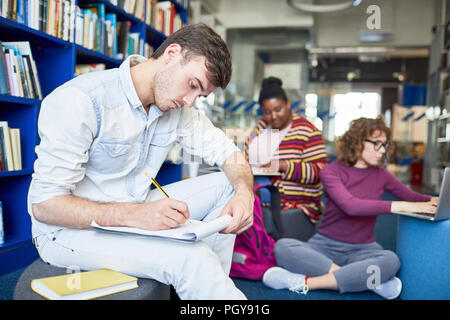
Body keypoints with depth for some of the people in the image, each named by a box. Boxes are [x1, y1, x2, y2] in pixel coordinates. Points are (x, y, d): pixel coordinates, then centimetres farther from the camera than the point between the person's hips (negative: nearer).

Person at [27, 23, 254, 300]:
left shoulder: (178, 108, -2)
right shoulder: (79, 101, -23)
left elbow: (229, 153, 3)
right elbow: (45, 205, -24)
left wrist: (244, 193, -20)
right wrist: (134, 214, -36)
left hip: (135, 212, 8)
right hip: (69, 228, -7)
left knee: (228, 185, -2)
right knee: (189, 257, -30)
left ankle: (209, 286, 0)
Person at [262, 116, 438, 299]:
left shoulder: (380, 174, 9)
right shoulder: (331, 171, -6)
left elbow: (412, 197, 20)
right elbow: (350, 205, -22)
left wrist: (432, 201, -3)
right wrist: (401, 206, -25)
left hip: (363, 248, 2)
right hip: (326, 245, -2)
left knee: (391, 260, -34)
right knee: (283, 247, -32)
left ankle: (305, 283, -27)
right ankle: (373, 281, -31)